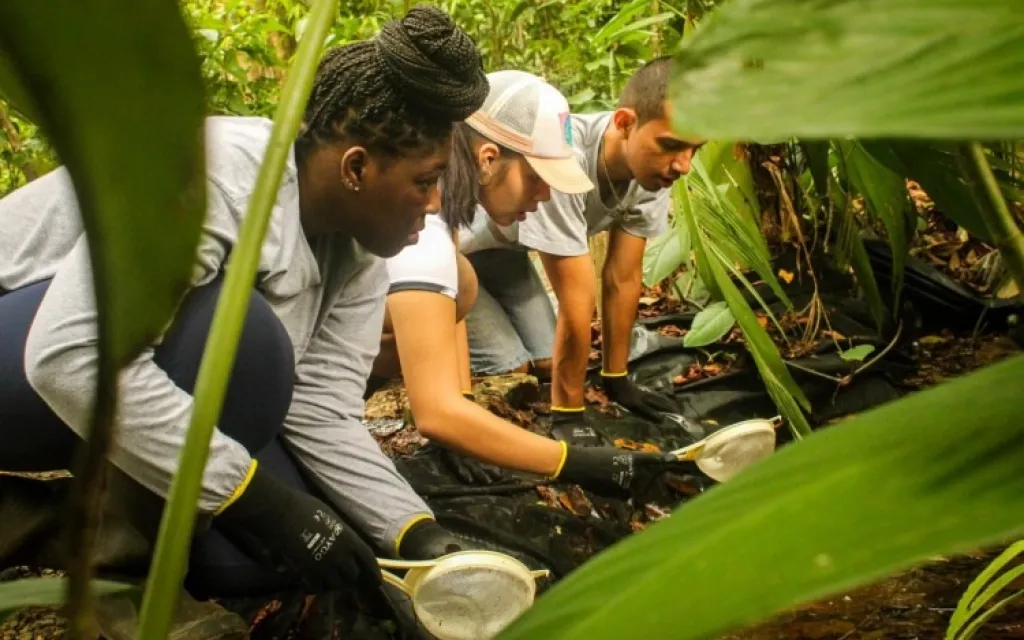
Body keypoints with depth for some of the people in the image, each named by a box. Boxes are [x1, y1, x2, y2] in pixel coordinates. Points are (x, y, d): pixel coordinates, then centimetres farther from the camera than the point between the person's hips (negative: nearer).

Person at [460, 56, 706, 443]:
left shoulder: (651, 165, -19)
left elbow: (623, 279, -8)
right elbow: (576, 302, -35)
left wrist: (616, 380, -3)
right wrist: (568, 414, -24)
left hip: (500, 245, 7)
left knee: (544, 355, 2)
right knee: (508, 365, -14)